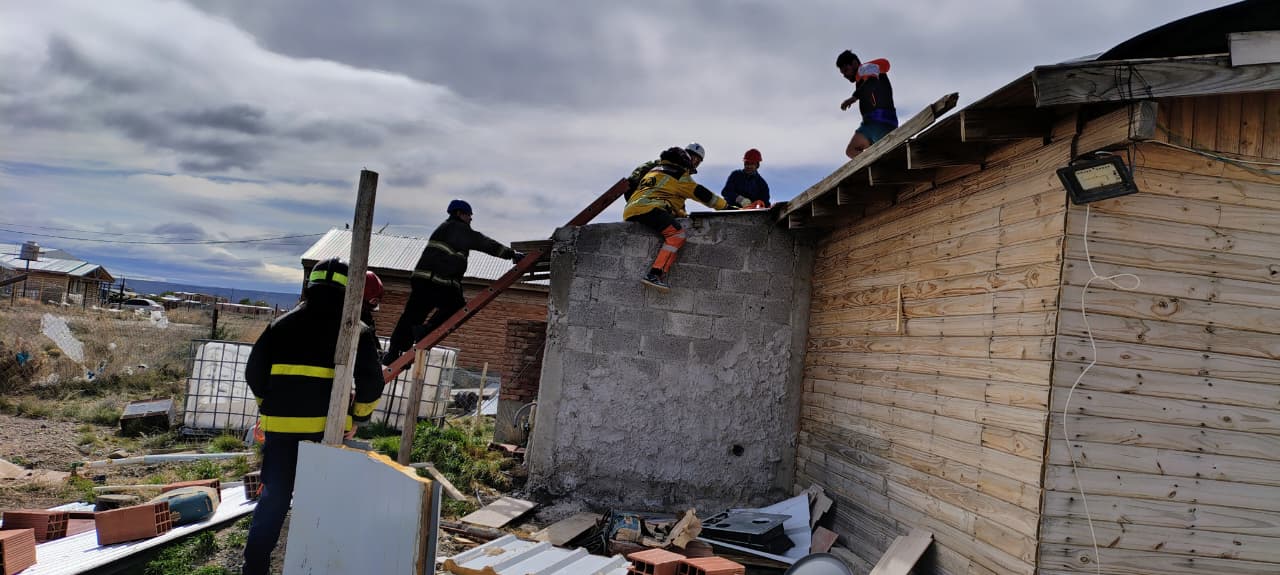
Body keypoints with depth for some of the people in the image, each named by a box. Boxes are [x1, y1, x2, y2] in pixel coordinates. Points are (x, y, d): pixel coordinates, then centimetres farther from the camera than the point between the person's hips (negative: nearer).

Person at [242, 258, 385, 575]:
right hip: (327, 429, -2)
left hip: (281, 427, 3)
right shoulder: (357, 331, -1)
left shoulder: (281, 325, 9)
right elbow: (371, 383, -8)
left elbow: (254, 372, 10)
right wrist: (357, 418, 7)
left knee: (273, 498, 13)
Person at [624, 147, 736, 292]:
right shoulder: (678, 175, 8)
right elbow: (700, 193, 8)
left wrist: (682, 214, 46)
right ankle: (654, 275, -33)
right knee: (677, 234, -19)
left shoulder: (655, 171, 34)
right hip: (648, 208, -9)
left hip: (629, 213, 9)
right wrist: (727, 206, 14)